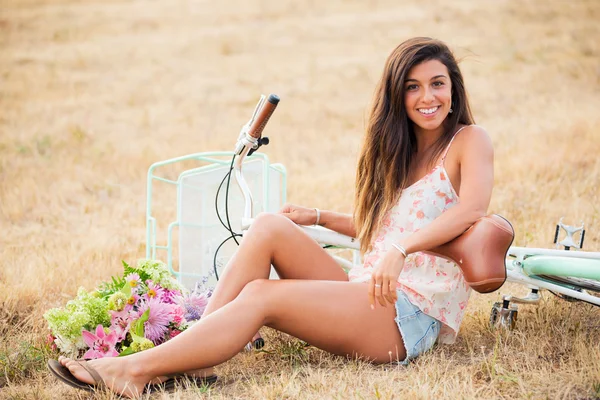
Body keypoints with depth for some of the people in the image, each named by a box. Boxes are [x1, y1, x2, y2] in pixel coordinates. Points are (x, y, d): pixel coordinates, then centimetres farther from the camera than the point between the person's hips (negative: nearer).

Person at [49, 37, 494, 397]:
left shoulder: (469, 141, -2)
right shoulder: (402, 151, 22)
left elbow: (472, 209, -22)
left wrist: (401, 250, -34)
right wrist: (320, 218, 13)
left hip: (413, 314, -7)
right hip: (367, 292, 7)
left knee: (261, 295, -23)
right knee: (269, 226, -13)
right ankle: (192, 356, -21)